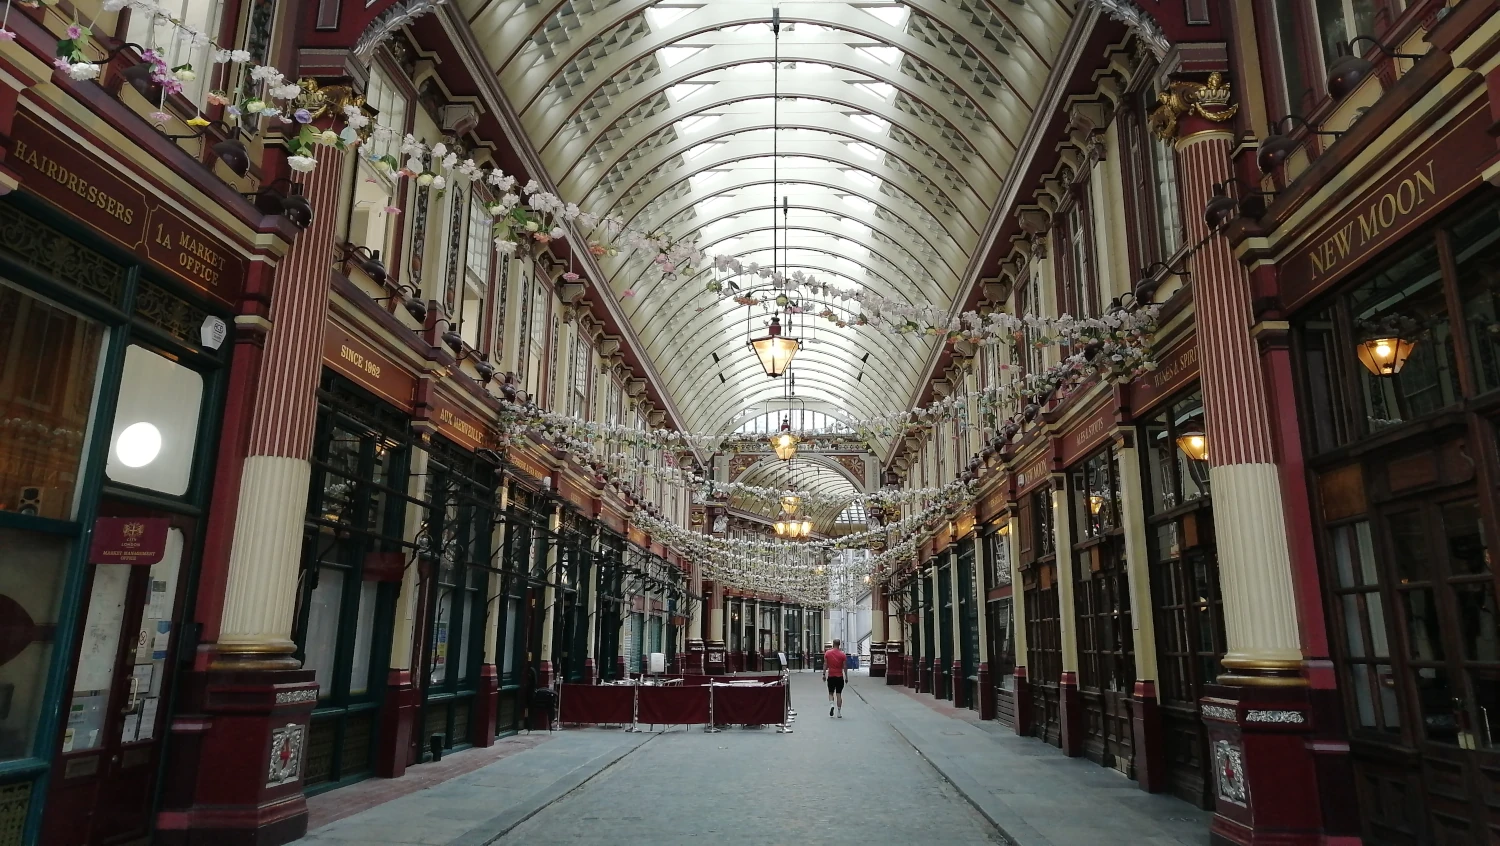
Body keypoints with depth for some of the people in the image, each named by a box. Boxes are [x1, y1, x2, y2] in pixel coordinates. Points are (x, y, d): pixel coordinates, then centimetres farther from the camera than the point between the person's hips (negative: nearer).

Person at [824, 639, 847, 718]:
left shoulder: (827, 653, -2)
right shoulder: (842, 654, -5)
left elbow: (825, 665, -1)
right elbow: (844, 667, -3)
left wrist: (824, 674, 6)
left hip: (831, 676, 0)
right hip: (839, 677, 0)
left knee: (831, 693, 13)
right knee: (839, 694, 6)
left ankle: (831, 705, -14)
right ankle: (839, 712, 5)